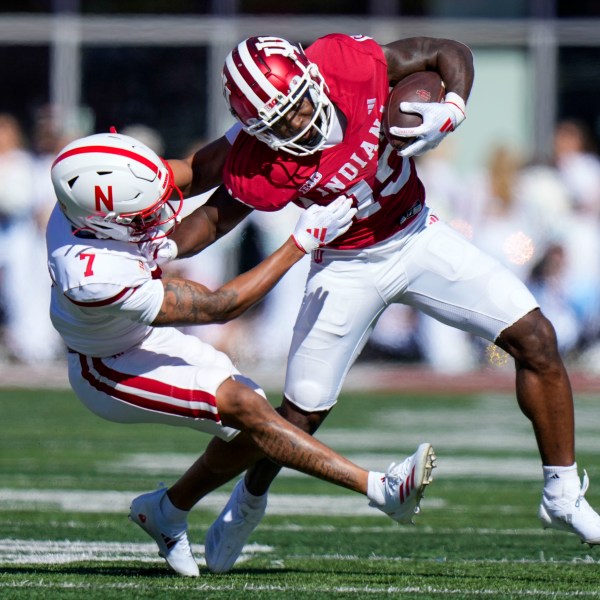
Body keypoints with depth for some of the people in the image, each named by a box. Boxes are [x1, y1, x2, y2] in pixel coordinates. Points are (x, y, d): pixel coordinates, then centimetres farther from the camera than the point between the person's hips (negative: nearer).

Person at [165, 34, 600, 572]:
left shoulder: (348, 63, -25)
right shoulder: (259, 166, -27)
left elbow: (452, 53, -11)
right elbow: (216, 218, -5)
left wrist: (452, 109, -29)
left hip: (420, 238, 3)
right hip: (348, 267, -2)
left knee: (536, 339, -7)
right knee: (302, 414, 0)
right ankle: (247, 503, 33)